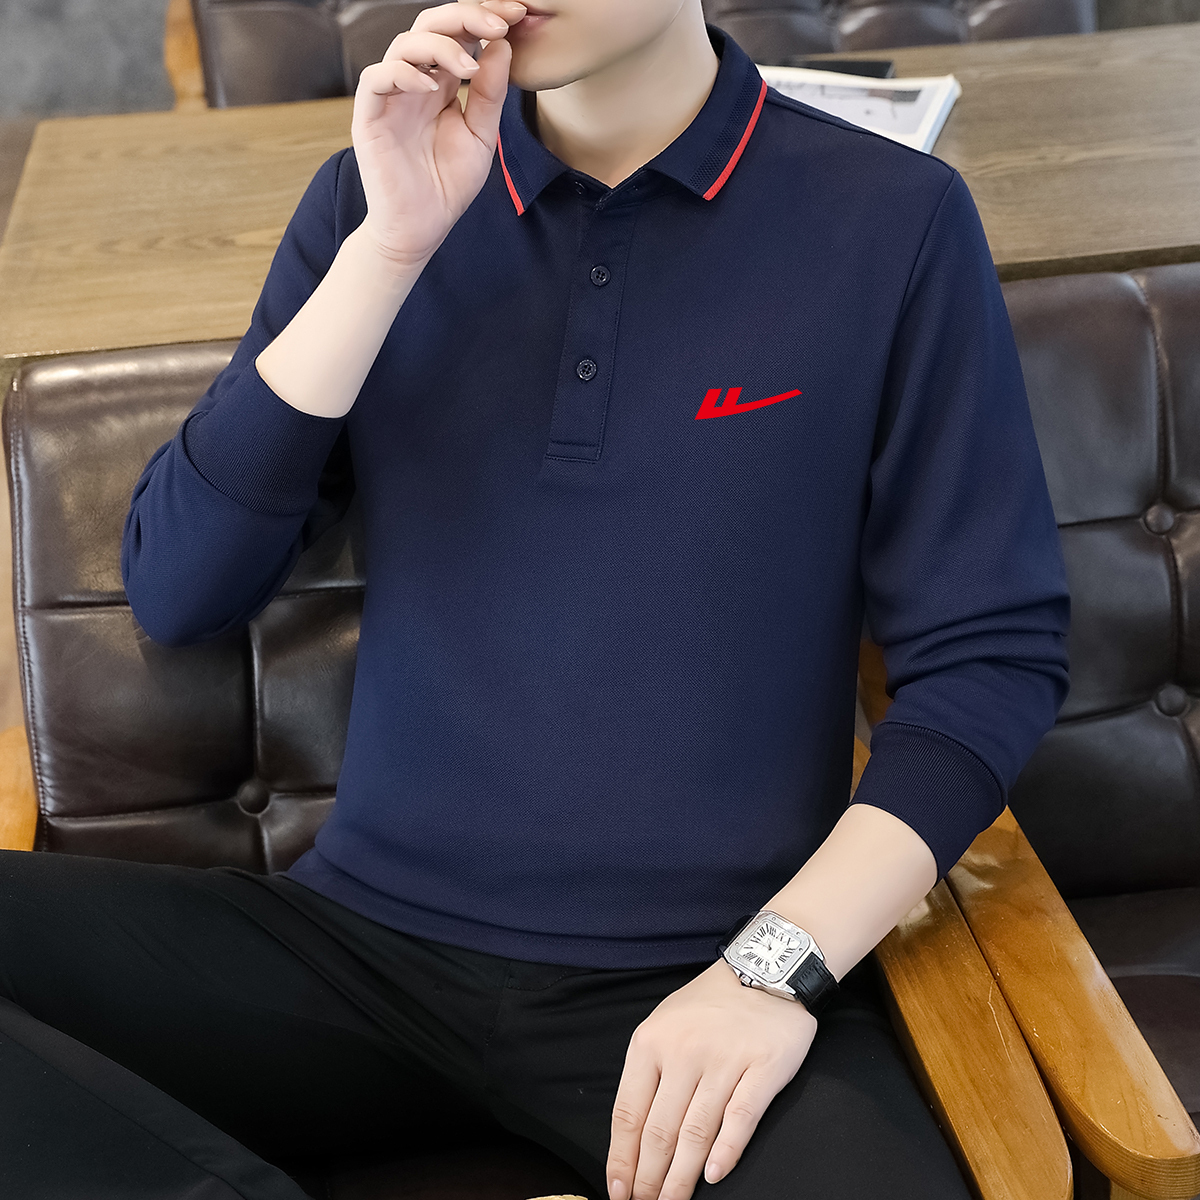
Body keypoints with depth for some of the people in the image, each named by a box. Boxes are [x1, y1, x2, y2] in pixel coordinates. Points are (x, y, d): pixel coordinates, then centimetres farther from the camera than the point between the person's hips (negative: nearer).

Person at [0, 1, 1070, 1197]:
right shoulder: (377, 191, 8)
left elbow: (993, 652, -1)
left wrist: (778, 964, -13)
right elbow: (177, 592, 0)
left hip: (694, 983, -3)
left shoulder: (891, 219, 0)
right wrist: (391, 249, -10)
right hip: (370, 942, 4)